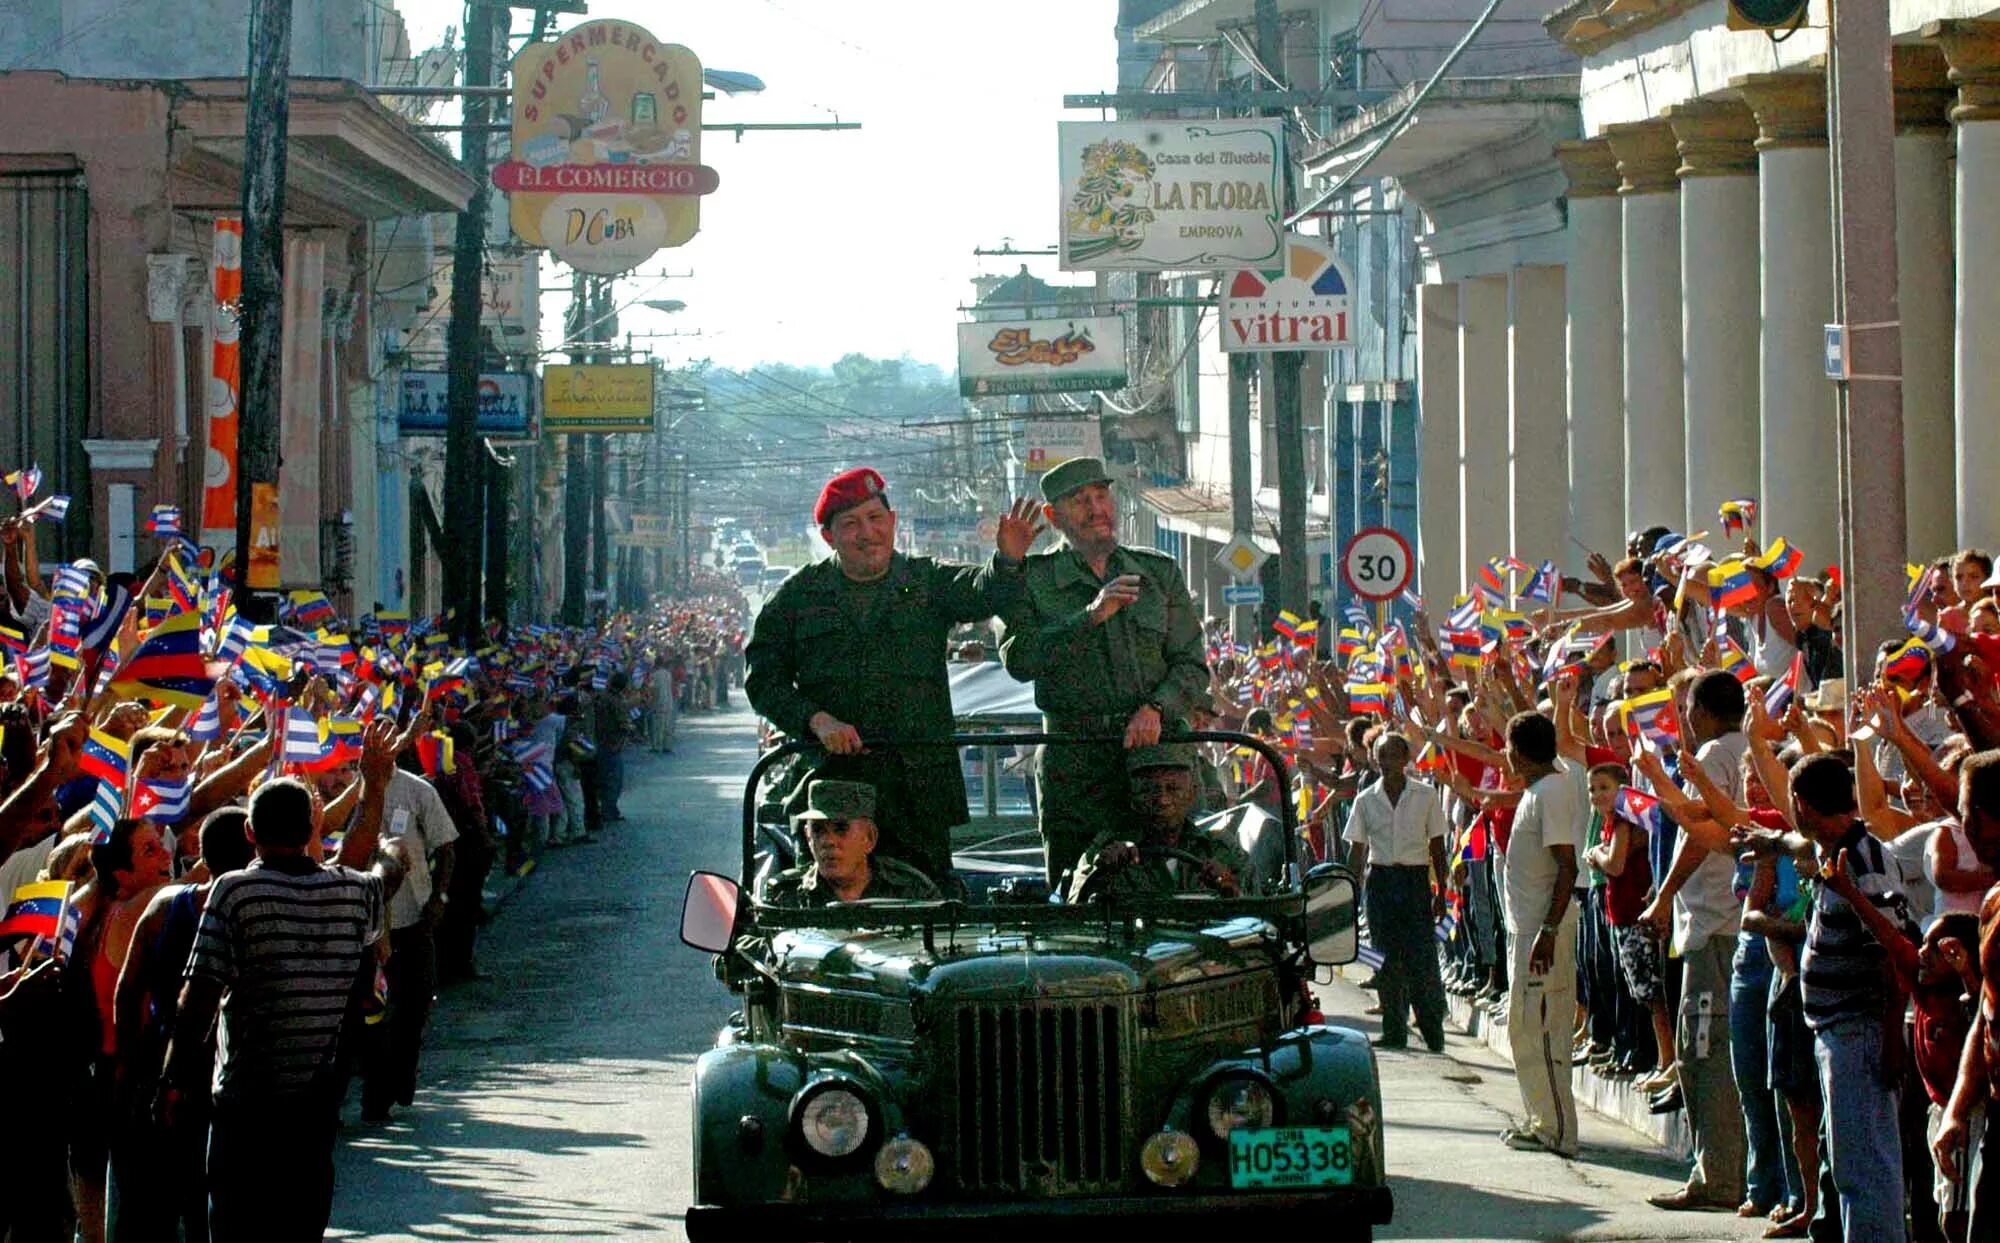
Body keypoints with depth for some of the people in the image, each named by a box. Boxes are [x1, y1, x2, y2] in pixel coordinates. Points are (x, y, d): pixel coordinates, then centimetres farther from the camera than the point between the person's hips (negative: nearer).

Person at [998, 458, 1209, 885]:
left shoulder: (1160, 573, 13)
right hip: (1073, 765, -2)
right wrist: (1090, 617, -18)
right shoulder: (1034, 581, 6)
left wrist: (1156, 708, -9)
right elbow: (1019, 659, -10)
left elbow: (1193, 665, 10)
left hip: (1155, 749, 2)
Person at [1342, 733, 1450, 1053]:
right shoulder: (1366, 800, 8)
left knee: (1422, 958, -8)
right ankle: (1394, 1032, 9)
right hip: (1380, 880, 2)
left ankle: (1433, 1032, 1)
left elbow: (1437, 847, 6)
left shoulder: (1426, 795, 3)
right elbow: (1357, 850, 12)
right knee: (1389, 960, 3)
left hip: (1416, 880, -2)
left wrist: (1441, 891, 0)